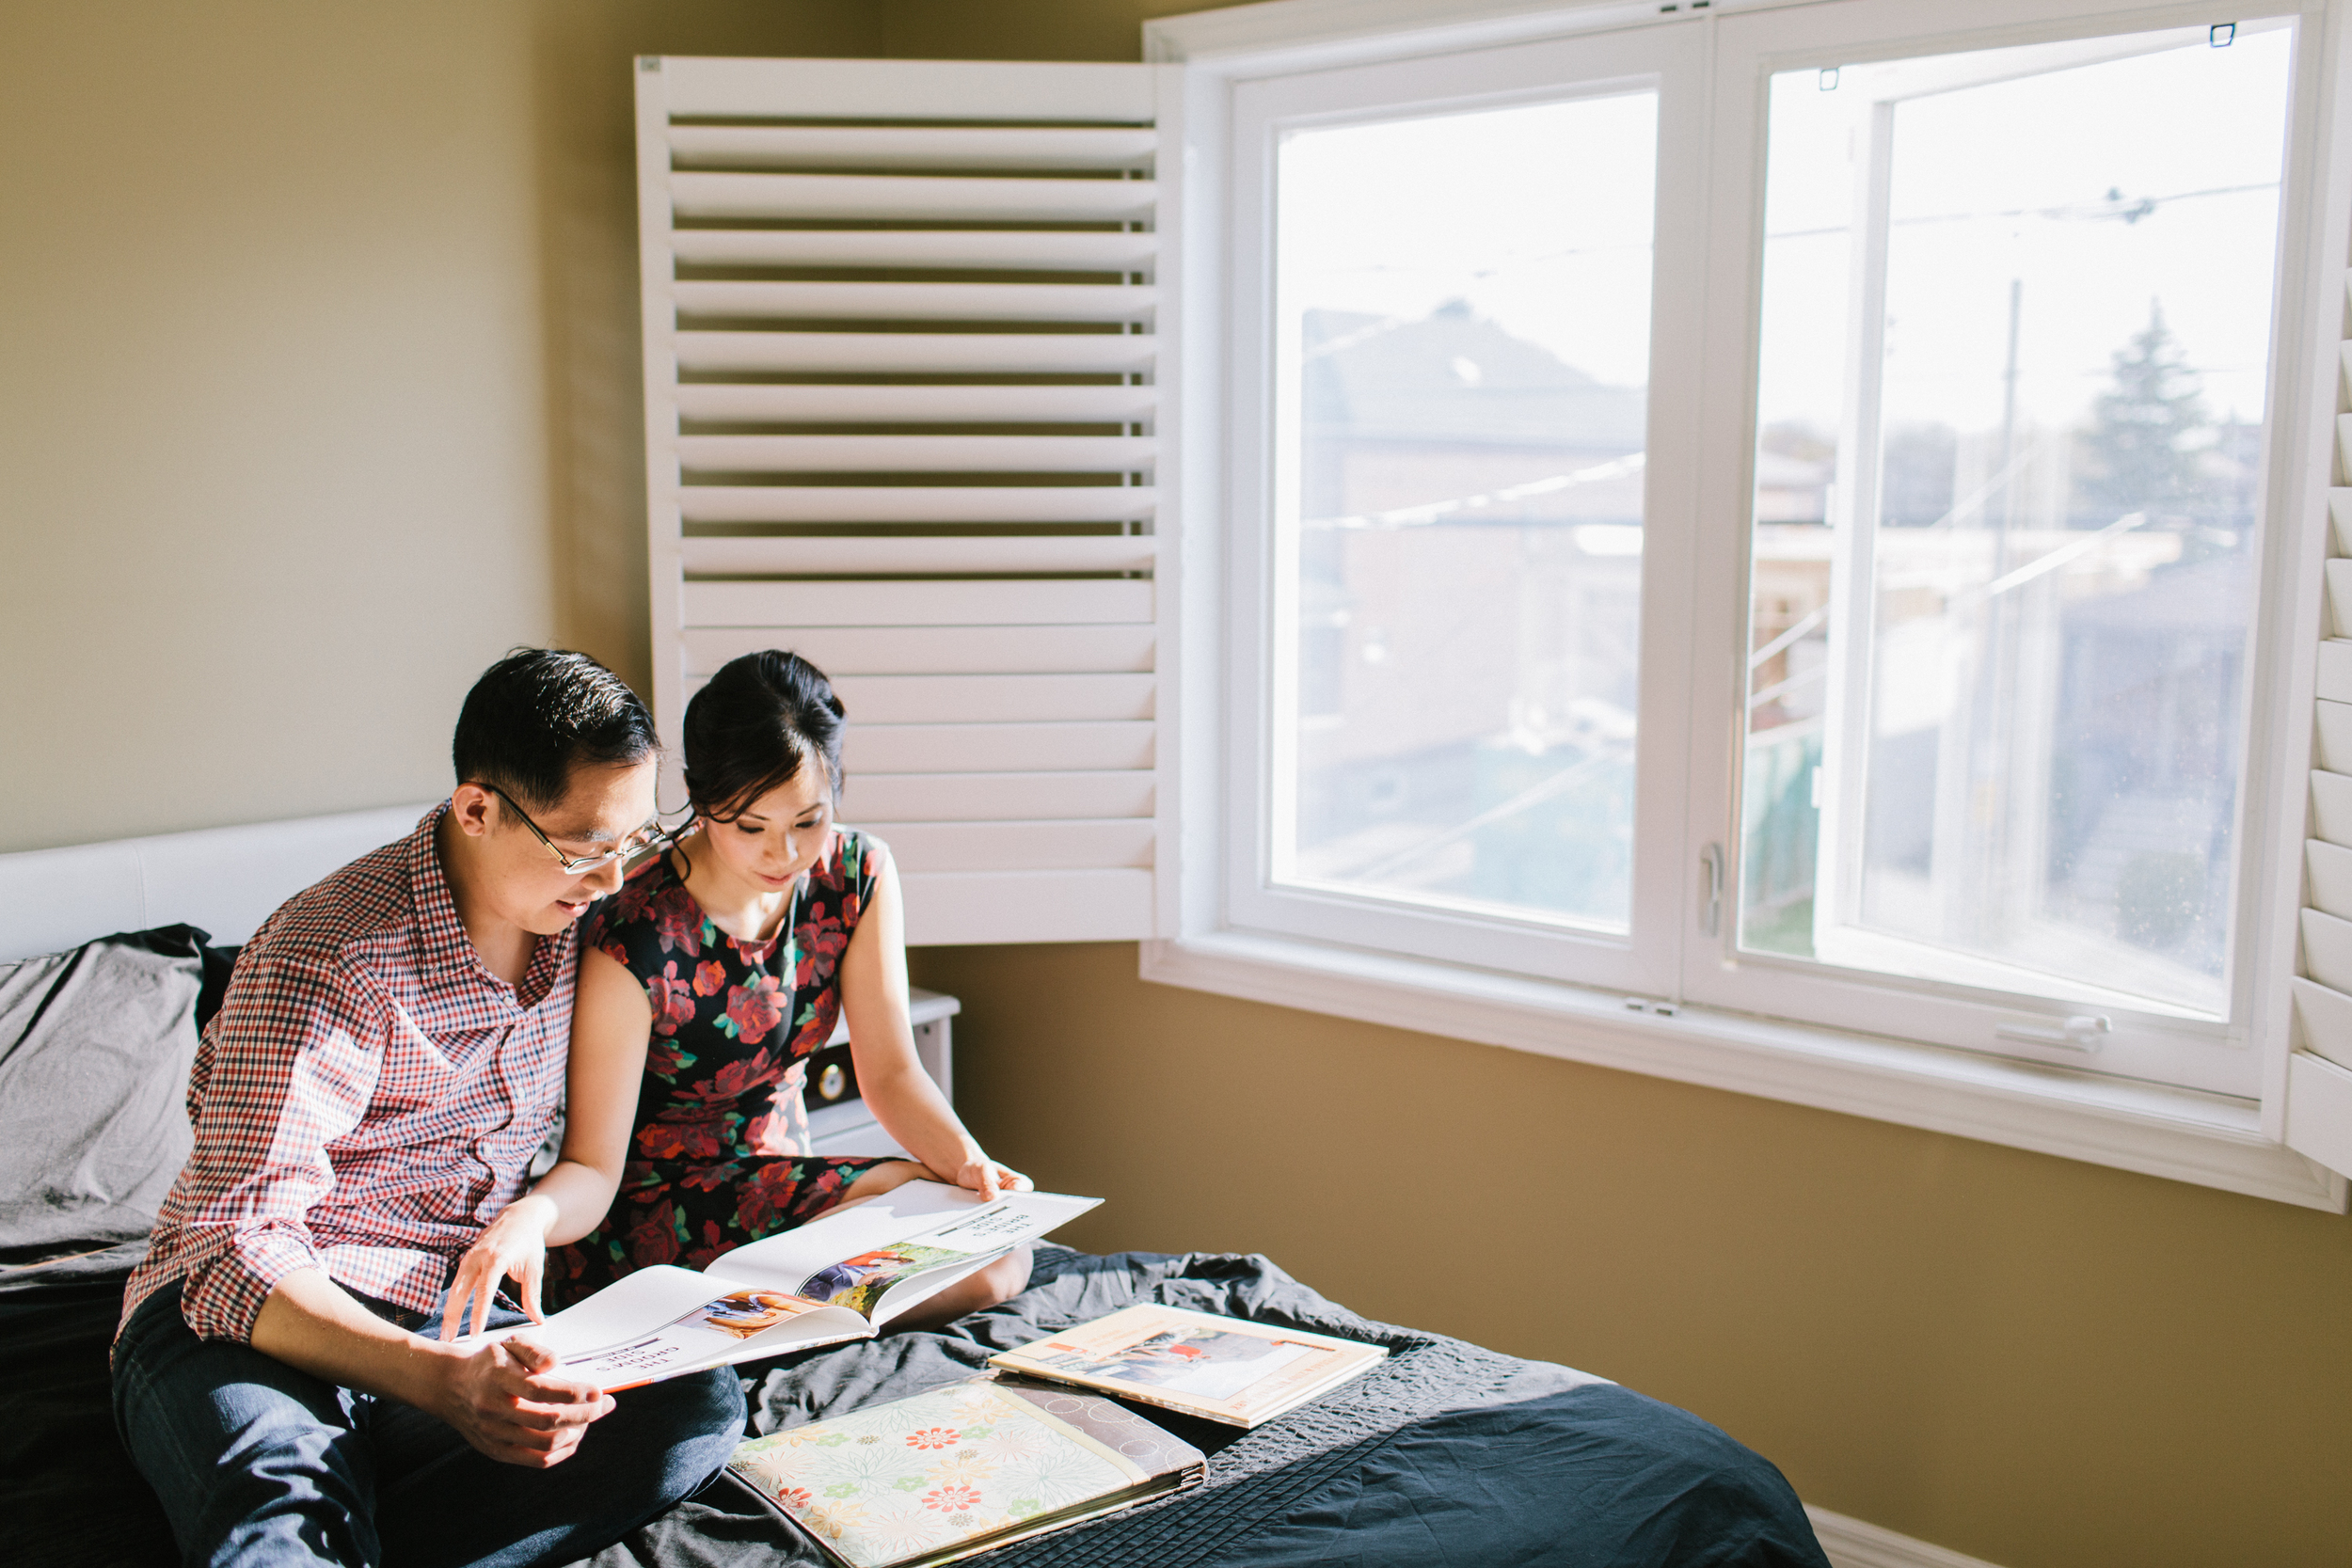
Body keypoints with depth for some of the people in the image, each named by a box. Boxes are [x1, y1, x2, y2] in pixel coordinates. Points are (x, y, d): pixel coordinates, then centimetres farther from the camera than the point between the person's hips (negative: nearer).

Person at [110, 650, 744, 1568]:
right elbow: (240, 1257, -23)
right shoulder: (333, 953, -16)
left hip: (454, 1318, 7)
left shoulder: (574, 924, 4)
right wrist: (443, 1379, -37)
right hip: (250, 1322, -7)